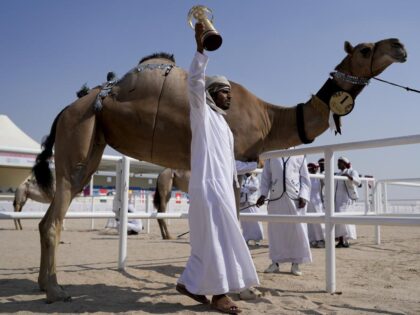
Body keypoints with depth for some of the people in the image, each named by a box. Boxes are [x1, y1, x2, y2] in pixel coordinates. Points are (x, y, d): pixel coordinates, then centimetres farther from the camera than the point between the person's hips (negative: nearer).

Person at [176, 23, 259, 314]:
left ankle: (190, 283, 18)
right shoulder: (202, 114, -1)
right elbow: (195, 84, -18)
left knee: (210, 241, 10)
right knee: (218, 239, -8)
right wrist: (200, 47, -26)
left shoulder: (222, 123, 23)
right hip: (208, 186, -9)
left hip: (222, 187, 9)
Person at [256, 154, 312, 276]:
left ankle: (295, 263, 13)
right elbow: (266, 177, 11)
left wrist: (303, 196, -6)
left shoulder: (299, 156, 10)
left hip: (295, 197, -1)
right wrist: (263, 194, -1)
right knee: (275, 229, 5)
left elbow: (305, 178, 6)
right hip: (276, 197, 1)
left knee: (297, 230, 0)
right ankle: (275, 262, 17)